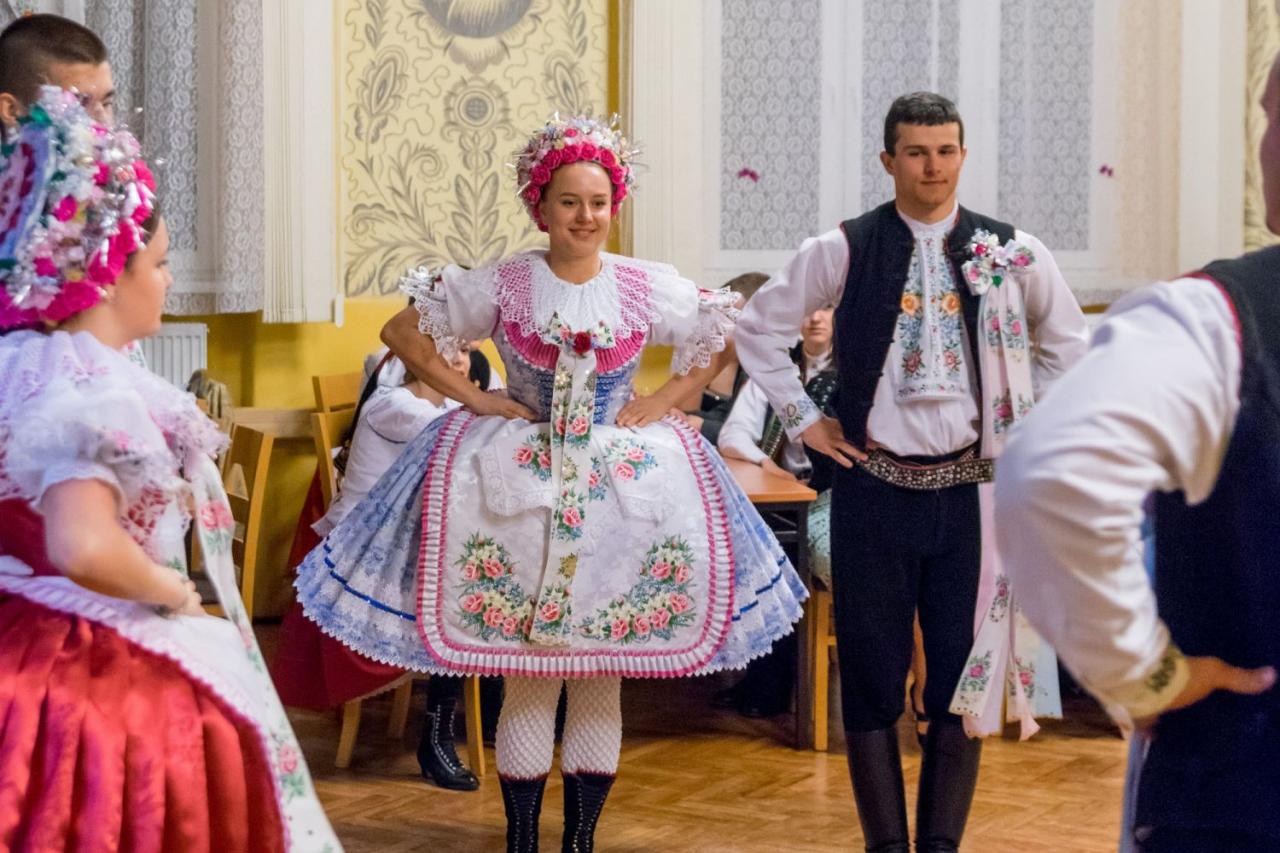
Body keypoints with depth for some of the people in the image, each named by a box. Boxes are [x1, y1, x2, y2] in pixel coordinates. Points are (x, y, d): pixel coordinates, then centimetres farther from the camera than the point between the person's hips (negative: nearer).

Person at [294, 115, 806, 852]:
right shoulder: (501, 286, -5)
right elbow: (402, 333, 3)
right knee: (530, 680, -1)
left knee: (602, 680, 5)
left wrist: (664, 401, 1)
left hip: (625, 483, 2)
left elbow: (726, 341, 11)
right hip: (517, 482, -1)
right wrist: (472, 398, -4)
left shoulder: (650, 288, -2)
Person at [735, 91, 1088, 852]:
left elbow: (1068, 342, 16)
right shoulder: (844, 251, -1)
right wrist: (803, 419, 3)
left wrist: (1028, 425, 8)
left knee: (965, 672, 4)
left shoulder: (1011, 253, 2)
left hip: (971, 489, 1)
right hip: (875, 488, -1)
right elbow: (760, 329, 8)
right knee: (873, 672, 4)